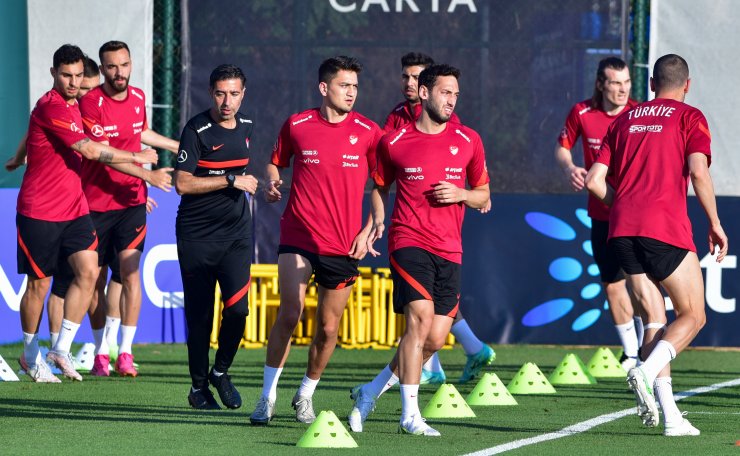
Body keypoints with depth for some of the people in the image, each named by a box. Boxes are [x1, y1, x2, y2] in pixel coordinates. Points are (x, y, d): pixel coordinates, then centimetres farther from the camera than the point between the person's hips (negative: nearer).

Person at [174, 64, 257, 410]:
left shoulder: (246, 126, 8)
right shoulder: (197, 130, -11)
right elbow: (182, 183, -18)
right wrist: (231, 180, -18)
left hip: (236, 232, 4)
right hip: (196, 235, -4)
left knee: (237, 307, -10)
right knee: (199, 315, 1)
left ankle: (221, 371, 13)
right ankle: (199, 386, 16)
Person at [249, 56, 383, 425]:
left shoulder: (368, 132, 0)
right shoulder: (296, 125, 1)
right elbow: (276, 162, 19)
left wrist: (368, 231, -1)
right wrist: (272, 184, -3)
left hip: (344, 245, 1)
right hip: (298, 237, -1)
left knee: (328, 328, 6)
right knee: (289, 314, -16)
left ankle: (305, 396, 27)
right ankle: (267, 397, -6)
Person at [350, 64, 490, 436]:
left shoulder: (468, 141, 9)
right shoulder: (394, 142, 3)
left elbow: (483, 197, 15)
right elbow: (380, 186, 19)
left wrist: (460, 194, -5)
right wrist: (376, 219, 3)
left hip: (449, 251, 4)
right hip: (409, 241, -4)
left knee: (435, 338, -1)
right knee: (421, 318, -21)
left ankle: (371, 391, 19)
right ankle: (410, 415, -16)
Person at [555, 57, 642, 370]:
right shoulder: (581, 113, -5)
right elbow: (562, 147, 9)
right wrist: (569, 168, -12)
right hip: (601, 212, 2)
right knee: (612, 283, 6)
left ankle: (647, 348, 4)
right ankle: (630, 353, 19)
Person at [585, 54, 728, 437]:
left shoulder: (625, 120, 19)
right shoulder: (689, 118, 5)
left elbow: (594, 180, 14)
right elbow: (698, 171, -10)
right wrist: (715, 223, -2)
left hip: (622, 231, 5)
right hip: (666, 228, -5)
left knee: (654, 317, 9)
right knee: (693, 316, 8)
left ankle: (671, 417, -1)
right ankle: (647, 372, -20)